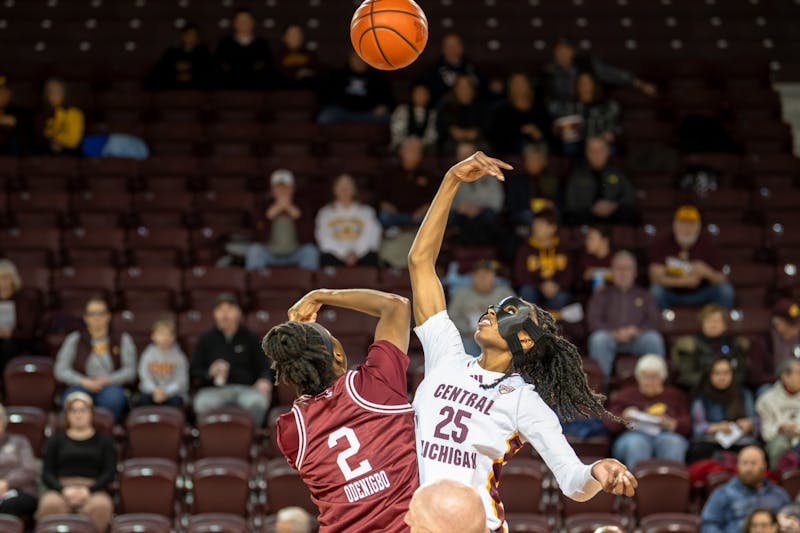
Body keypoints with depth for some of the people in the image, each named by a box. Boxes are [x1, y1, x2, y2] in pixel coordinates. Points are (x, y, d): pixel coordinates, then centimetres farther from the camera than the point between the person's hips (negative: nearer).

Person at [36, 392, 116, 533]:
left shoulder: (104, 440, 18)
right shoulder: (56, 440, 20)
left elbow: (110, 473, 7)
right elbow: (47, 475, 11)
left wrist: (88, 490, -11)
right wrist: (64, 490, -10)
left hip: (93, 491, 0)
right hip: (61, 489, 1)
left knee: (101, 505, -39)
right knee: (51, 504, -38)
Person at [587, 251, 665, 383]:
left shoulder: (643, 295, 26)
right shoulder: (602, 295, 23)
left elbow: (655, 320, 11)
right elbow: (593, 320, 8)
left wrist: (638, 331, -10)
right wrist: (615, 333, -11)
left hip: (637, 339, 1)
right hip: (611, 338, -1)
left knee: (653, 339, -32)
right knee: (599, 339, -36)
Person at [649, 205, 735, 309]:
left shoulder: (707, 246, -7)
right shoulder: (661, 245, -11)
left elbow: (721, 280, -9)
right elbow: (656, 277, -20)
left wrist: (707, 273, -32)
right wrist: (683, 281, -33)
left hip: (699, 295, 1)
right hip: (672, 294, -1)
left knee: (726, 289, -23)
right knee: (656, 290, -33)